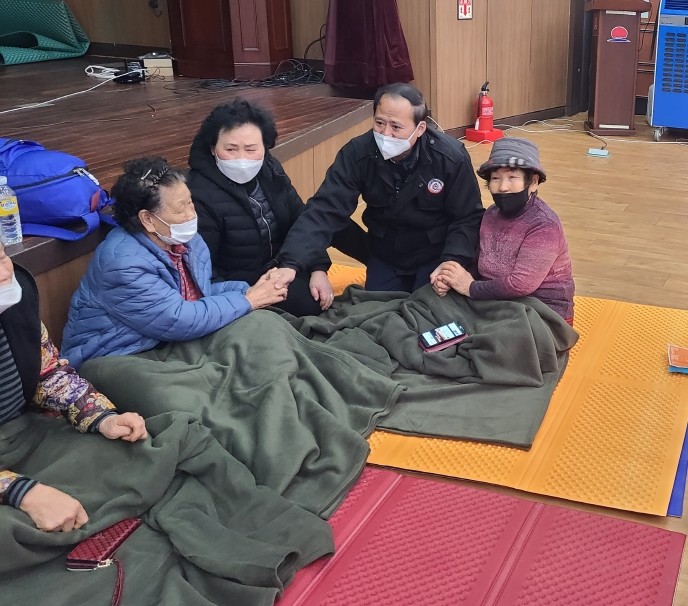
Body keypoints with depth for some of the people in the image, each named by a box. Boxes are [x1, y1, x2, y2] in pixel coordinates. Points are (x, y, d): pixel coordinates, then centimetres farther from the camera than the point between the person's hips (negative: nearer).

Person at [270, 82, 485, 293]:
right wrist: (291, 264, -41)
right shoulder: (356, 154, -21)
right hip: (385, 257, 2)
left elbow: (467, 218, -14)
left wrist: (452, 262, -33)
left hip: (438, 255, -2)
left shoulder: (451, 157, -23)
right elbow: (326, 210, -27)